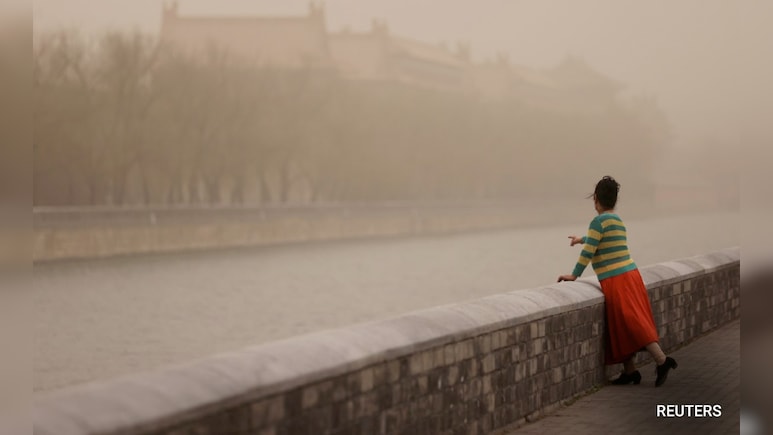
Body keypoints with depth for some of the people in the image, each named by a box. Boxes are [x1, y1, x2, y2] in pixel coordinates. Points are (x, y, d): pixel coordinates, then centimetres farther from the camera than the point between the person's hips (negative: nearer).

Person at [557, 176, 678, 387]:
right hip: (630, 274, 8)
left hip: (616, 281, -8)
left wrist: (574, 275, -8)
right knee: (622, 326, 12)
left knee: (632, 322, -10)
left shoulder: (599, 221, -11)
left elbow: (588, 251, -15)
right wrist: (582, 239, 53)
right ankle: (629, 371, 13)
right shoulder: (618, 220, 16)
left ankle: (661, 360, -17)